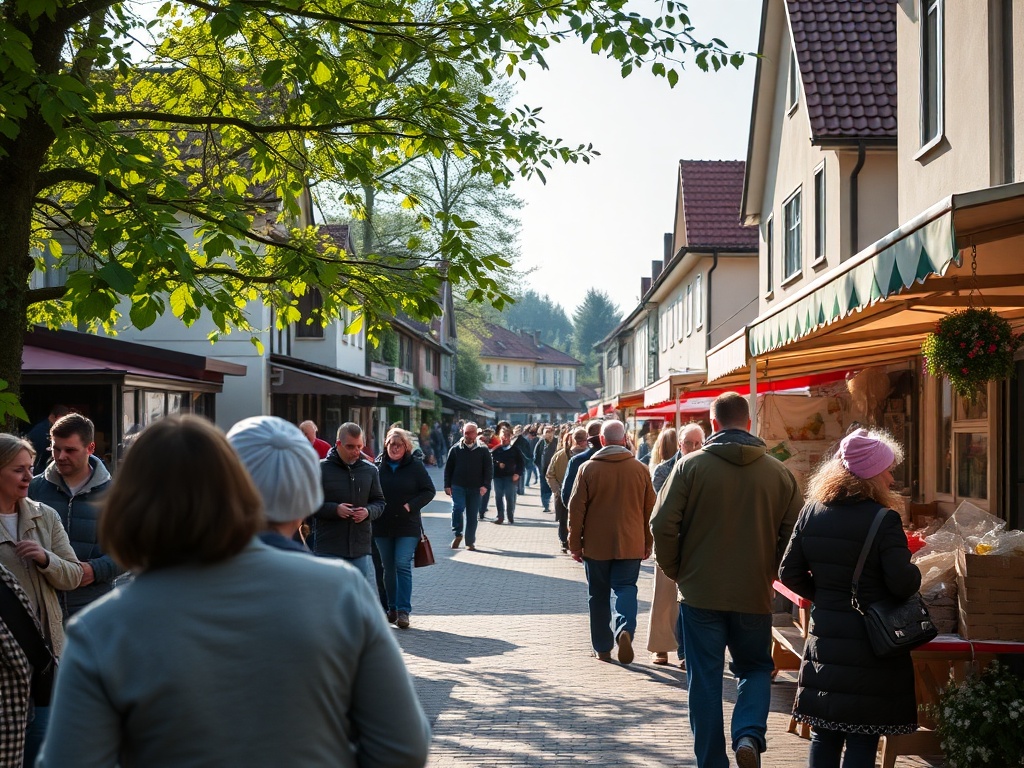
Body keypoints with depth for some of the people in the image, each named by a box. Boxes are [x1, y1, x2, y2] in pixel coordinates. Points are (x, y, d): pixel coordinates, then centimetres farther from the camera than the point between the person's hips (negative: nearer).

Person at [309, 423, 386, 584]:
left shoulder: (370, 470, 9)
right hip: (328, 549, -3)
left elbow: (379, 502, 17)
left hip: (361, 548, 3)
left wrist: (368, 511, -6)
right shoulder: (321, 469, -4)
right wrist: (335, 509, -16)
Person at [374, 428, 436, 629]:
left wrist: (411, 505, -12)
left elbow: (429, 491, 0)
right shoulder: (377, 466, 2)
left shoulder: (416, 467, -2)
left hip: (407, 526, -3)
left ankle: (403, 610, -8)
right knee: (388, 568, 11)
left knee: (403, 565, -10)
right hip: (382, 526, 3)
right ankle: (392, 607, 22)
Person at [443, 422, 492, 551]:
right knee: (458, 508, -20)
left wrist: (485, 485, -11)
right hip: (458, 486, -1)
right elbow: (448, 468, 8)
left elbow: (489, 469, 2)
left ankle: (470, 542, 14)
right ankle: (457, 534, -6)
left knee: (472, 515, 5)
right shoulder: (455, 449, 5)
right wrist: (447, 485, 0)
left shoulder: (483, 451, 4)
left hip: (475, 488, 1)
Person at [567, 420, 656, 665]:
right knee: (626, 588, 4)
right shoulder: (640, 469, 0)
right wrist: (647, 543, 16)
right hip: (630, 544, 1)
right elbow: (649, 509, 6)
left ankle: (602, 648, 15)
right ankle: (625, 629, -23)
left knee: (599, 595, 10)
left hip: (596, 544, -1)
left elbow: (576, 509, -4)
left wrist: (575, 544, 5)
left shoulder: (588, 469, -5)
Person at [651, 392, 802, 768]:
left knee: (705, 680, 9)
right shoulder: (780, 473, -2)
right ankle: (749, 735, -5)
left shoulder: (691, 466, -8)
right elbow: (793, 535, 1)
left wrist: (675, 570, 5)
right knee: (756, 668, 19)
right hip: (755, 594, 1)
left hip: (700, 592, -1)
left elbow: (663, 525, -10)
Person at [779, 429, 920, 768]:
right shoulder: (884, 520, -14)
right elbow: (903, 583, -17)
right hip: (871, 647, -5)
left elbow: (790, 574, 5)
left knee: (824, 736, 12)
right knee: (861, 741, 2)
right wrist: (915, 574, 4)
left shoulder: (811, 511, 2)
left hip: (824, 639, 5)